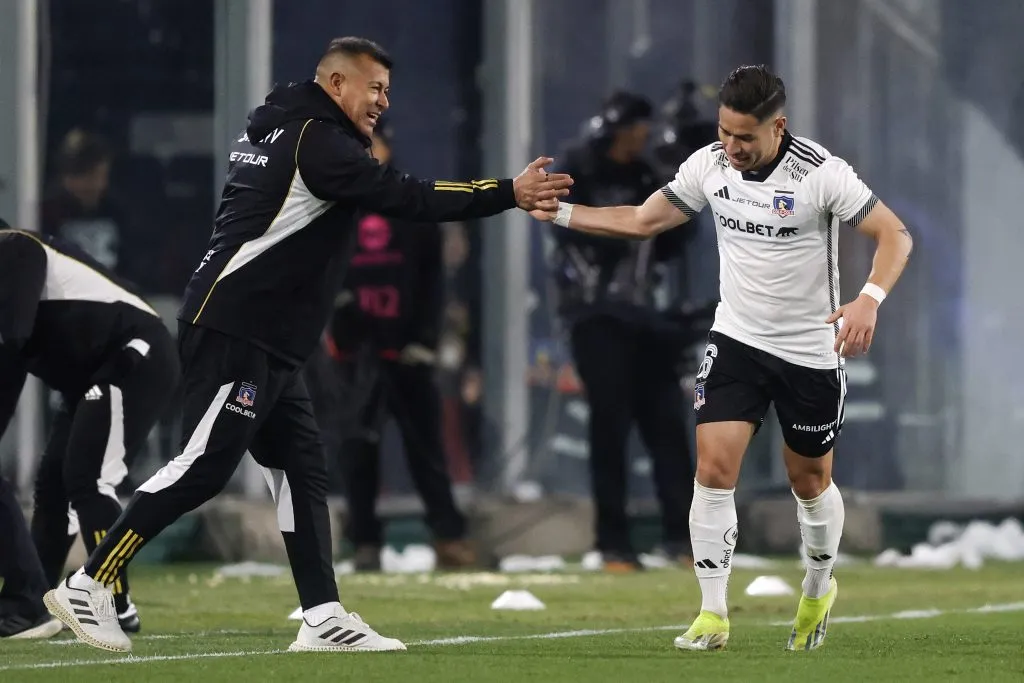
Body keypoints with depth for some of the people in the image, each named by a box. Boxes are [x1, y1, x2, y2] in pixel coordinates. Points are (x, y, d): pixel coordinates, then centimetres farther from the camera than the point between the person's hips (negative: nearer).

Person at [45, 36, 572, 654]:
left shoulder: (275, 132, 18)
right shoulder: (317, 142, -12)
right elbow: (407, 198, -19)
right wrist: (510, 194, -17)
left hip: (271, 346, 11)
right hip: (233, 333, -11)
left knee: (303, 468, 7)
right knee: (205, 466, -11)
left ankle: (324, 619, 5)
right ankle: (87, 586, -8)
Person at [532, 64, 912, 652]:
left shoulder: (821, 173, -20)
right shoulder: (709, 165, -6)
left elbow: (896, 235, -18)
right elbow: (642, 221, 6)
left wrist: (870, 299, -36)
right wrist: (558, 211, -3)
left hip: (812, 352, -3)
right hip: (737, 339, 3)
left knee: (810, 480, 12)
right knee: (714, 468, -12)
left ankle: (819, 588, 40)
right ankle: (713, 614, -5)